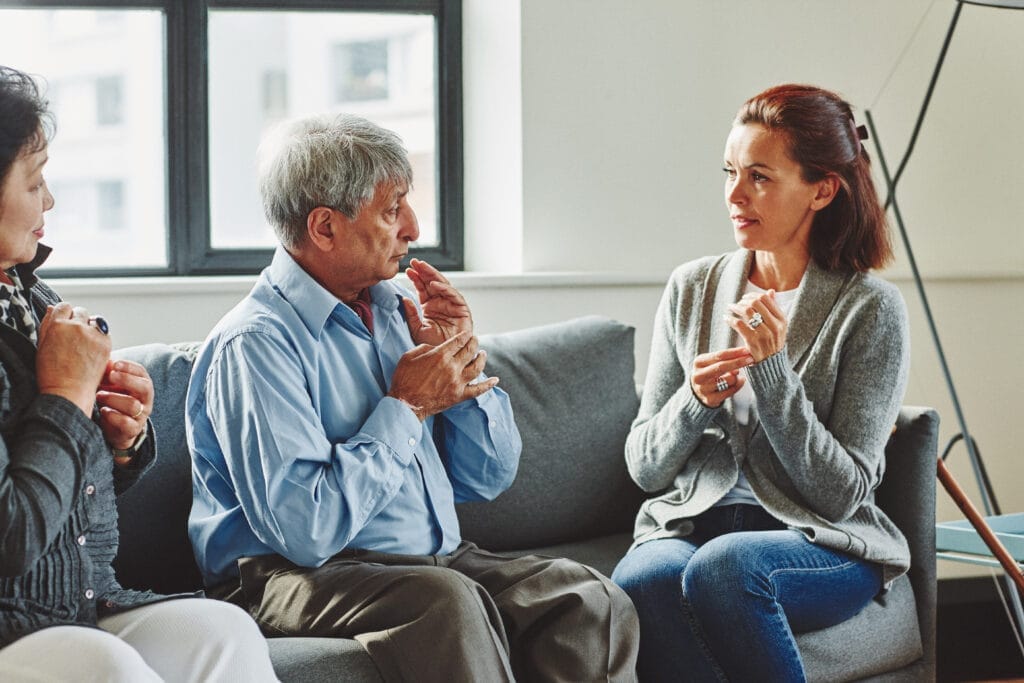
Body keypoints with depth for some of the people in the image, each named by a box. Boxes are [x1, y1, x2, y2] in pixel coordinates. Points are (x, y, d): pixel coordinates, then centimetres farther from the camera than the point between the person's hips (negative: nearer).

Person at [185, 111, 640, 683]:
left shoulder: (394, 311, 13)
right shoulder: (255, 344, -12)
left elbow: (489, 479, 17)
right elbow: (305, 530, -23)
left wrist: (461, 356, 1)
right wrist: (405, 409, -12)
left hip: (437, 559, 7)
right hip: (298, 577, -7)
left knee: (590, 598, -18)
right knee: (447, 599, -36)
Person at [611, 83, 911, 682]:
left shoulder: (871, 308, -3)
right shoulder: (692, 288, 10)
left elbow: (843, 494, -7)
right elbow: (644, 467, 11)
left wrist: (771, 370, -17)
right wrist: (694, 402, -11)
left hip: (821, 545, -2)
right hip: (690, 525, 3)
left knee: (723, 565, -37)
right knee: (641, 580, -34)